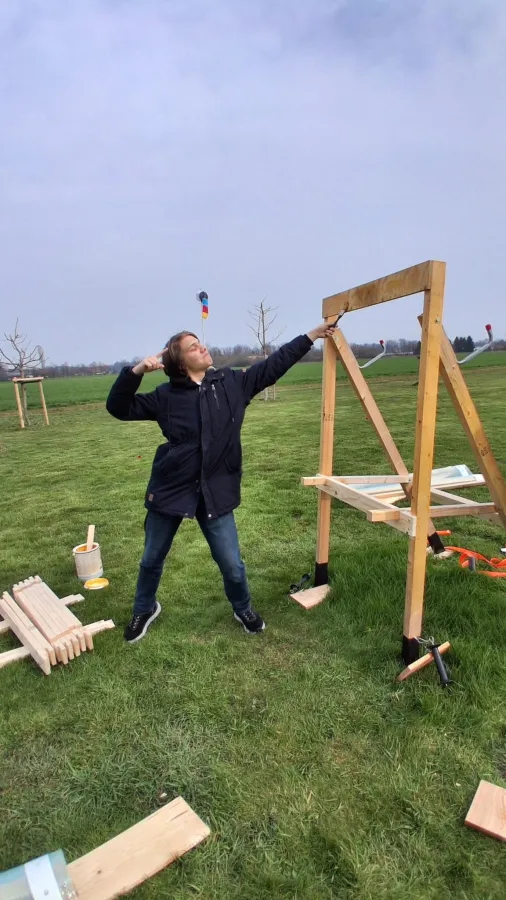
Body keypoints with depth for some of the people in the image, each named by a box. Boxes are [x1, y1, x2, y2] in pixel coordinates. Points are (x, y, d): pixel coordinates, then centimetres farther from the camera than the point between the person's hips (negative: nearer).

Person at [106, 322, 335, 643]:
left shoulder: (233, 382, -2)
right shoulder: (166, 395, -6)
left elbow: (275, 364, 3)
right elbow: (119, 408, -4)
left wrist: (312, 335, 5)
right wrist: (136, 371, -18)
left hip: (215, 492, 0)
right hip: (170, 490, 0)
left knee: (232, 565, 7)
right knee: (152, 560, 19)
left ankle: (243, 609, 40)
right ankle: (144, 609, 49)